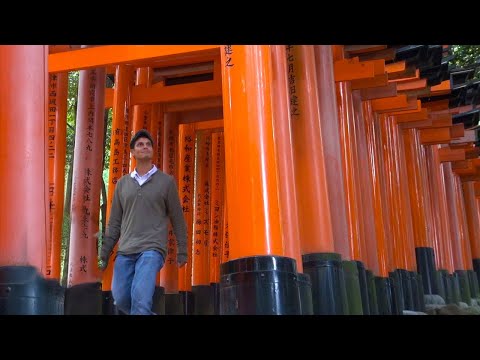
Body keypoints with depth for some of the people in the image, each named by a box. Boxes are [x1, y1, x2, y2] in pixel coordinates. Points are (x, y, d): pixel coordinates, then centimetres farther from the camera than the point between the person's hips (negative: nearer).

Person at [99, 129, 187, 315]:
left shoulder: (166, 181, 5)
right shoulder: (122, 183, 14)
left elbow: (177, 219, 7)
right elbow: (114, 222, 14)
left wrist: (182, 252, 5)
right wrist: (104, 254, 9)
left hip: (152, 250, -4)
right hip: (125, 251, 4)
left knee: (140, 297, -22)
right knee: (121, 299, 3)